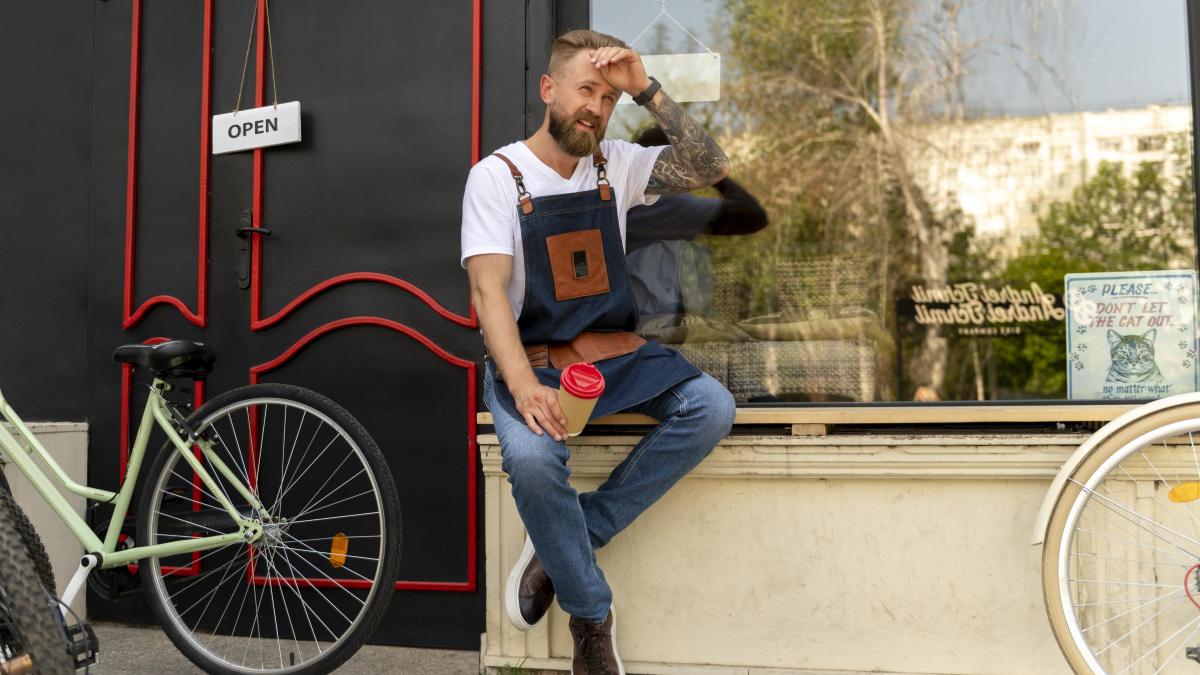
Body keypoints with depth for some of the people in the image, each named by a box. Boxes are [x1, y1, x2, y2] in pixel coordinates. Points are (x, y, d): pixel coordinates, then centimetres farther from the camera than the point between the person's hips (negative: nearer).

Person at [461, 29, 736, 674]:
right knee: (531, 458, -34)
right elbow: (488, 291, -16)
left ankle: (564, 544, -13)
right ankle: (592, 616, -9)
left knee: (712, 406, -21)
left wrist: (646, 89, -10)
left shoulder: (615, 165, 8)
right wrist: (524, 386, -32)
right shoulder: (497, 175, -6)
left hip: (617, 354, 5)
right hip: (531, 359, -4)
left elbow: (710, 167, -3)